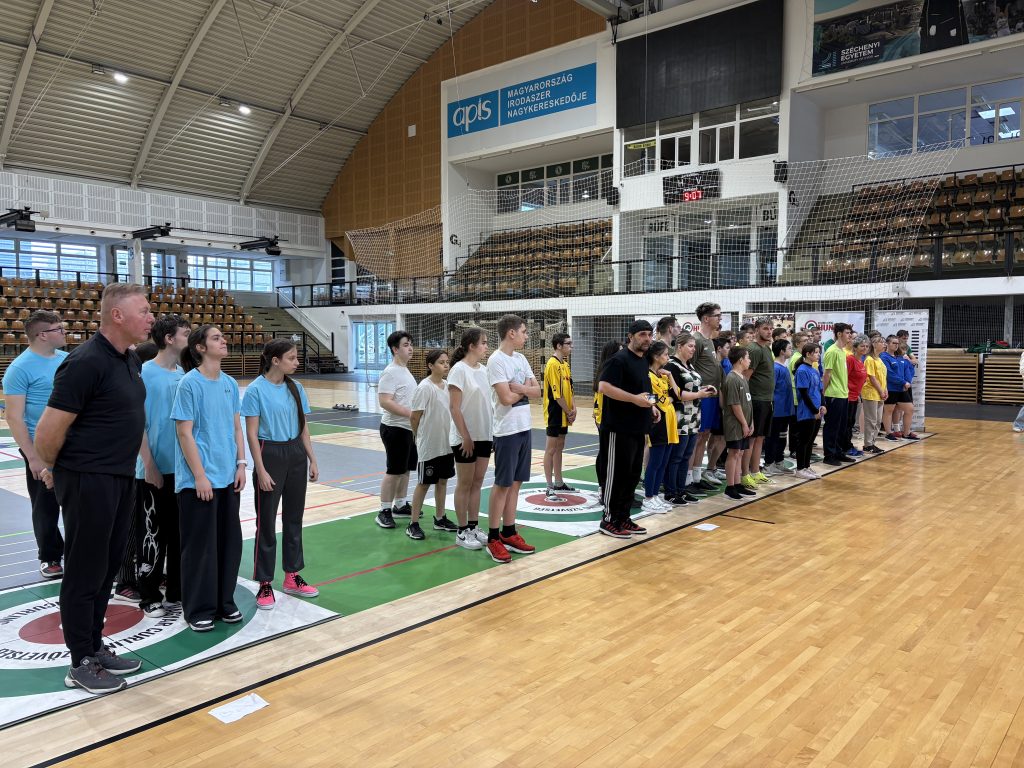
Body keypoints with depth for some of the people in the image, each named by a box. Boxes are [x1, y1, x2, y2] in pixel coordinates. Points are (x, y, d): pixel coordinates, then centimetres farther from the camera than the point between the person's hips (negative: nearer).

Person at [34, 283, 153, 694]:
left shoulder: (131, 361, 8)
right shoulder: (86, 362, -20)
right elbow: (49, 430, -18)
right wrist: (52, 469, -2)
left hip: (121, 478, 8)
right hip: (88, 481, -8)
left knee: (107, 567, 17)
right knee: (85, 572, 4)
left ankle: (95, 648, 31)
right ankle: (81, 664, 18)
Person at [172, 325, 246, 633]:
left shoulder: (230, 384, 7)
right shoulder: (190, 383, -11)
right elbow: (184, 433, -13)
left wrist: (240, 464, 4)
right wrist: (199, 475, -15)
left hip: (228, 476, 6)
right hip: (198, 479, -6)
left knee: (229, 541, 12)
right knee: (200, 544, 5)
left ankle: (224, 602, 27)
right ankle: (198, 610, 19)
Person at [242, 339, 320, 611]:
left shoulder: (295, 388, 5)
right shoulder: (256, 390, -11)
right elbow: (252, 434, -12)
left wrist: (312, 460, 9)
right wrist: (261, 470, -15)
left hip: (296, 455, 6)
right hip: (270, 454, -6)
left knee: (294, 518, 13)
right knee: (266, 522, 3)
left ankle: (292, 577, 26)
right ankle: (265, 584, 15)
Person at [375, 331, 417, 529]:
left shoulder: (405, 370, 13)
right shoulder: (391, 373, -16)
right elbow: (385, 402, -24)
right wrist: (411, 413, -26)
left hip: (409, 428, 9)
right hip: (395, 429, -9)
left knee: (405, 469, 15)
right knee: (394, 471, -4)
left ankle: (400, 505, 26)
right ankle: (384, 511, 5)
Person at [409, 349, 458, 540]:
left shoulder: (447, 385, 5)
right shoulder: (424, 388, -16)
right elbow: (414, 417, -13)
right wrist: (420, 438, -1)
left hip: (447, 443, 7)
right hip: (429, 445, -6)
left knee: (443, 480, 14)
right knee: (424, 483, 2)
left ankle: (440, 519, 28)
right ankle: (413, 524, 13)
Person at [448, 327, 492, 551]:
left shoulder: (484, 369, 8)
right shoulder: (459, 370, -14)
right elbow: (454, 408, -16)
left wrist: (493, 431, 10)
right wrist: (465, 437, -17)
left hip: (484, 435, 7)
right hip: (466, 438, -7)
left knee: (477, 483, 12)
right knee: (465, 484, 4)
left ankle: (474, 528, 22)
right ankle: (462, 532, 15)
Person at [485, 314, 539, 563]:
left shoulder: (520, 358, 11)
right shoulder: (496, 360, -14)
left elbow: (537, 390, 8)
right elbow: (506, 398, -20)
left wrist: (518, 387, -11)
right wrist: (525, 389, -3)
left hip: (524, 428, 8)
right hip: (507, 431, -8)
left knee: (515, 482, 11)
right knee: (502, 484, -1)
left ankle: (508, 533, 20)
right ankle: (493, 539, 8)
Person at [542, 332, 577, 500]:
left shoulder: (565, 364, 12)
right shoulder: (553, 364, -17)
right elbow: (557, 394, -20)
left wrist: (573, 408, 1)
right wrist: (568, 411, -12)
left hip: (564, 415, 9)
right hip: (555, 413, -9)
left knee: (559, 448, 16)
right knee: (551, 450, -4)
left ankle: (558, 482, 27)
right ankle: (550, 488, 0)